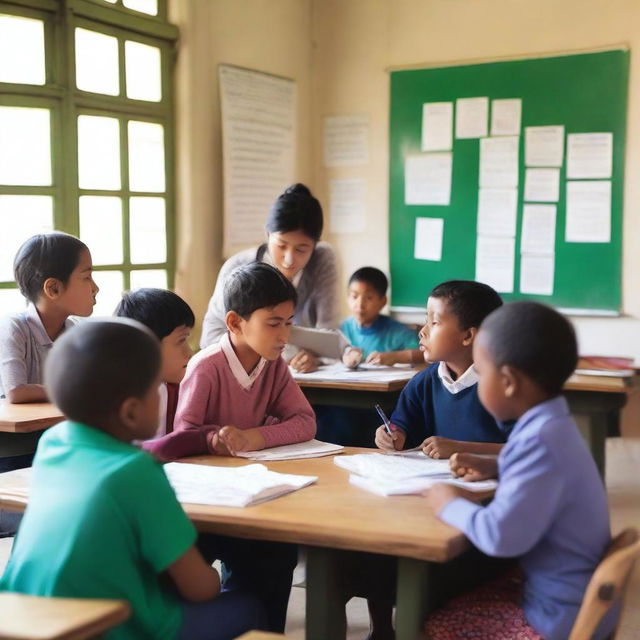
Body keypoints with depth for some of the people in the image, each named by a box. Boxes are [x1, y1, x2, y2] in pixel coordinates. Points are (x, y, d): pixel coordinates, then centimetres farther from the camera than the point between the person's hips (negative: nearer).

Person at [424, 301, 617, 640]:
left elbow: (502, 535, -33)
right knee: (441, 604, 16)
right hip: (569, 595, 9)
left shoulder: (541, 440, -27)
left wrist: (451, 505, -15)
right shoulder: (550, 426, 3)